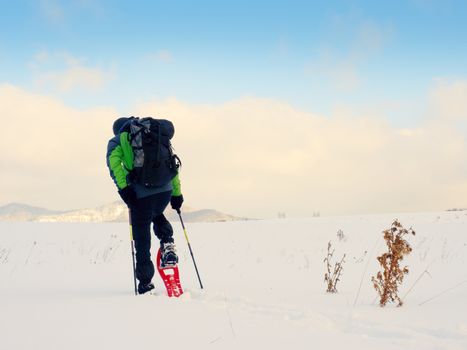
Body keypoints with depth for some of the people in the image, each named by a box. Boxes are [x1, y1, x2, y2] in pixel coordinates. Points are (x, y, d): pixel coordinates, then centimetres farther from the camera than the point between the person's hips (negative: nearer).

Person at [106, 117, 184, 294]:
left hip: (141, 192, -4)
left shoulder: (117, 140, 14)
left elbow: (114, 160, -9)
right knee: (157, 216, 35)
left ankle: (145, 282, 12)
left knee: (142, 237, 7)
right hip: (165, 190, 4)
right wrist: (177, 193, 22)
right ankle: (167, 243, 7)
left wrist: (123, 187, -16)